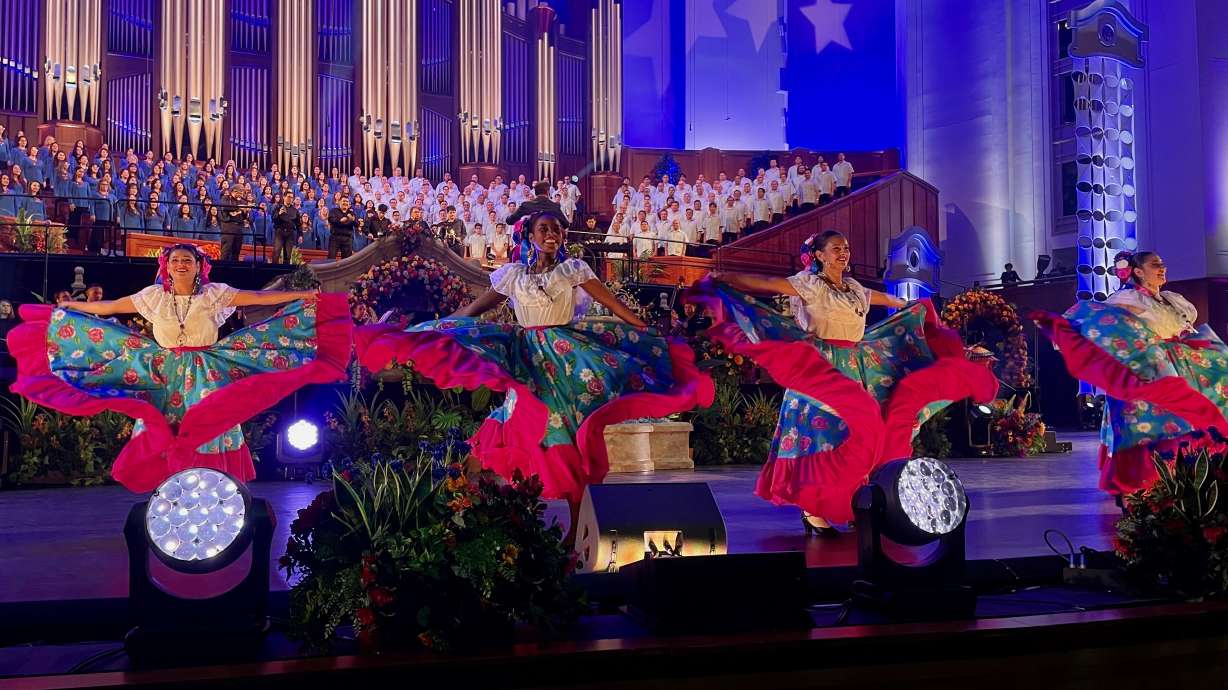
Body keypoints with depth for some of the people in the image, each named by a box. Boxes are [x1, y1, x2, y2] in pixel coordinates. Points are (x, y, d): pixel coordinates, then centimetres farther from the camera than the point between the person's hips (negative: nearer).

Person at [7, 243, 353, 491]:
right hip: (164, 375, 2)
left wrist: (302, 296, -12)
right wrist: (68, 308, 18)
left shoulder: (214, 294, -2)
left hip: (205, 375, -2)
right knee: (162, 435, -3)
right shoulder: (153, 296, 5)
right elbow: (109, 307, 14)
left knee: (205, 431, -8)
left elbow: (259, 298, -6)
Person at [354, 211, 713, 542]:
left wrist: (652, 335, -2)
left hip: (566, 350, -1)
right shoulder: (513, 274, 10)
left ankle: (579, 518, -9)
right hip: (526, 353, 1)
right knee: (533, 419, -12)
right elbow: (472, 310, 14)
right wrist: (429, 331, 12)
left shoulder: (574, 269, 7)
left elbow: (617, 306, 4)